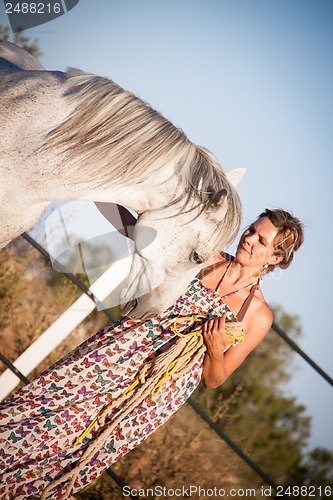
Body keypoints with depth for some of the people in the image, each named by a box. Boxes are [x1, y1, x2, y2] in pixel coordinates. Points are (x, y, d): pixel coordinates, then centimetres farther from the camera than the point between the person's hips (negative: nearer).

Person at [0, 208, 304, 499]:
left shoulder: (258, 316, -4)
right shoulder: (206, 258, 0)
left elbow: (213, 380, 4)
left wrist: (216, 351, -18)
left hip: (159, 390, -3)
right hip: (121, 351, 3)